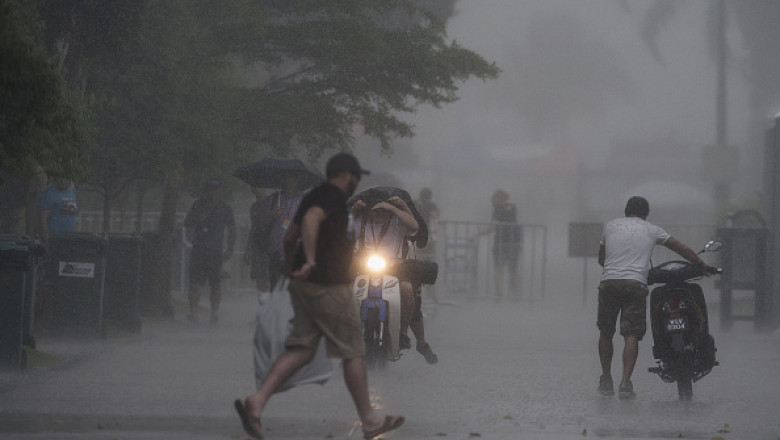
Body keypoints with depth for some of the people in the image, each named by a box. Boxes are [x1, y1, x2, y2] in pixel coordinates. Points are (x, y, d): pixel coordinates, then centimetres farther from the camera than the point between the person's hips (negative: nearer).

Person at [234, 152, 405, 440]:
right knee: (353, 352, 1)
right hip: (328, 286, -9)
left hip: (303, 286, 9)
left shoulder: (313, 196, 17)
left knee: (301, 350, 5)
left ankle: (257, 401, -13)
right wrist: (311, 262, -38)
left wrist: (289, 263, 48)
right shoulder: (334, 197, -12)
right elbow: (311, 220, -32)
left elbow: (290, 236, 29)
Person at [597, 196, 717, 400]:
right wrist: (703, 265, 29)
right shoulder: (651, 230, 14)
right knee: (631, 335, -4)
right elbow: (681, 249, 18)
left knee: (606, 332, 15)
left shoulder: (611, 226, 18)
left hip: (608, 282, 2)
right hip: (635, 284, -1)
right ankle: (625, 382, -16)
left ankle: (606, 380, 17)